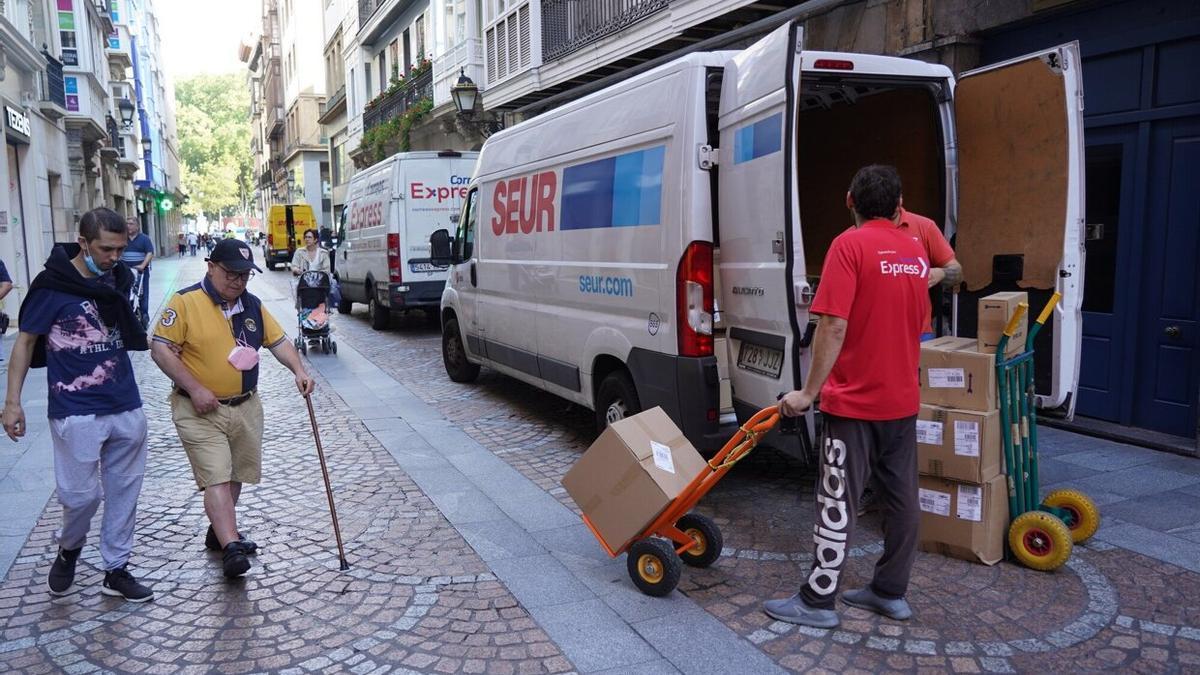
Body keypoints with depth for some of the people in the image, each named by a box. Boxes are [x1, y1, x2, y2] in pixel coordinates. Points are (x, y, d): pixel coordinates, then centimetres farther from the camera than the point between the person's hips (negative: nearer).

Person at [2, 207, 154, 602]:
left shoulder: (119, 279, 4)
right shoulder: (53, 285, -9)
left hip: (126, 407, 4)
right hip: (76, 413, -4)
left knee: (124, 492, 10)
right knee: (81, 494, 0)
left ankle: (116, 570, 23)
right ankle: (68, 549, 32)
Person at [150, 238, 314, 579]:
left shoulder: (253, 305, 6)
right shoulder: (185, 302, -11)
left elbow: (279, 341, 12)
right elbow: (160, 349, -12)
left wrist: (298, 370, -7)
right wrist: (195, 389, -17)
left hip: (246, 407, 6)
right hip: (200, 410, -6)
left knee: (235, 476, 16)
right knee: (216, 478, -11)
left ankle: (220, 532, 34)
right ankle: (231, 548, -14)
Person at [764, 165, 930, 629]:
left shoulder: (850, 245, -13)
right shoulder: (916, 252, 9)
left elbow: (834, 326, -21)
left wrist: (809, 391, -15)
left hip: (854, 400, -7)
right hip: (902, 399, 7)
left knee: (838, 502, 0)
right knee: (901, 497, 13)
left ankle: (818, 601, 9)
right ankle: (891, 592, 25)